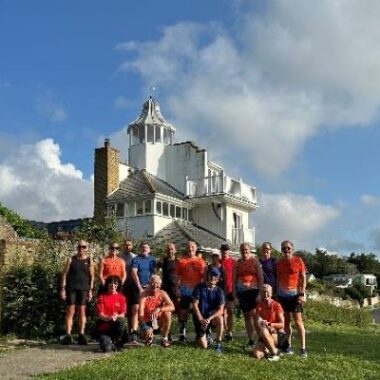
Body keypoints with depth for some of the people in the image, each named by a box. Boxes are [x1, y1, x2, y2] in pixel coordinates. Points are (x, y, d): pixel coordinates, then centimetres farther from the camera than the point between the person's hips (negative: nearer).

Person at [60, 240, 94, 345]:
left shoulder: (89, 260, 7)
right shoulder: (71, 259, 6)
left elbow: (92, 276, 7)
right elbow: (65, 274, 5)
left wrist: (91, 290, 0)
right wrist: (63, 288, -3)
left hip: (84, 288, 0)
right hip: (71, 288, 0)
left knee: (82, 311, 2)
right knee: (70, 311, -2)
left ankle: (81, 335, 7)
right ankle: (68, 335, -2)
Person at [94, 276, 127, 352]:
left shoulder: (121, 297, 6)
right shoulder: (102, 297, 2)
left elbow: (123, 315, -2)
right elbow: (100, 314, -7)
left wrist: (116, 316, -25)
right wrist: (109, 318, -28)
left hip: (116, 326, 2)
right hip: (103, 328, -2)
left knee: (121, 320, -36)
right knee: (106, 348, -29)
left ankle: (115, 342, -9)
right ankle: (105, 340, 11)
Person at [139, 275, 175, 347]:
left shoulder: (162, 294, -9)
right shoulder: (144, 294, -17)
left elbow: (172, 307, -23)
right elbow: (140, 313, -26)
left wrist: (159, 309, -39)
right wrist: (146, 328, -40)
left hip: (158, 321, 2)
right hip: (147, 322, -2)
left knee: (167, 313, -26)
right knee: (147, 334, -30)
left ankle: (165, 339, -10)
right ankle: (149, 337, 12)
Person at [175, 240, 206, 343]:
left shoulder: (200, 261, 7)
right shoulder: (181, 261, 5)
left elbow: (204, 277, 6)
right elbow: (177, 276, 5)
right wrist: (177, 288, -2)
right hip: (185, 290, -1)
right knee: (183, 312, 3)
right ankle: (182, 334, 9)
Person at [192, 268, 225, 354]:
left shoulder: (219, 291, -4)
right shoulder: (199, 287, -6)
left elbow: (220, 310, -12)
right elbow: (195, 305, -9)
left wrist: (209, 318, -27)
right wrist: (201, 319, -19)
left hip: (212, 317, 1)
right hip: (199, 318, -1)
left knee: (220, 318, -35)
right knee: (203, 346, -10)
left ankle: (218, 344, -19)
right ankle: (206, 334, 25)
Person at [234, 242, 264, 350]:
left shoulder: (255, 261, 2)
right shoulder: (237, 263, 11)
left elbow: (260, 277, -1)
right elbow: (234, 279, 12)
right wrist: (234, 294, 5)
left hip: (253, 290, -4)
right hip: (241, 291, 4)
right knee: (246, 316, 7)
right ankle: (250, 341, 14)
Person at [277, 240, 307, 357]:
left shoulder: (298, 261, -4)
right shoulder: (279, 262, 6)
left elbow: (303, 278, -3)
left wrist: (302, 294, -10)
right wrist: (277, 293, 8)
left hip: (295, 294, -4)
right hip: (282, 294, 4)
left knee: (298, 320, -7)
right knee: (286, 320, 8)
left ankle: (303, 348, -2)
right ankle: (289, 346, 17)